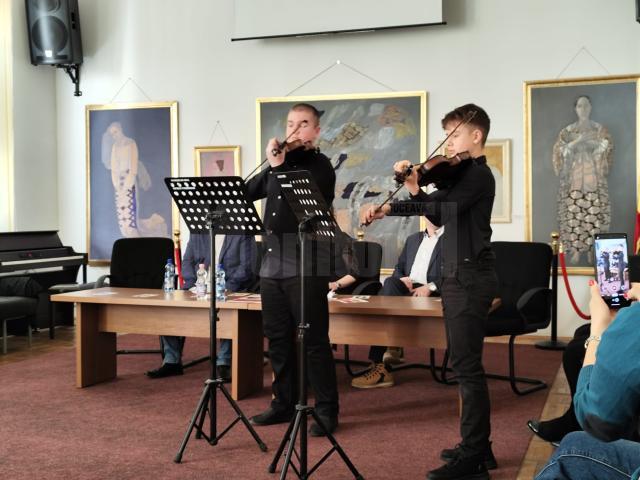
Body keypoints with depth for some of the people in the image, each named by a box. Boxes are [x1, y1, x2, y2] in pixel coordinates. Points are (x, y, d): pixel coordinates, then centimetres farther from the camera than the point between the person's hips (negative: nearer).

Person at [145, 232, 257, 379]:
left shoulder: (243, 233, 4)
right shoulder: (198, 232, 17)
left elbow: (246, 267, -5)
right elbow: (187, 262, 12)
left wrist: (223, 287, -18)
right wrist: (195, 284, -8)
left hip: (231, 289, -4)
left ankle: (224, 363, -27)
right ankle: (172, 361, -8)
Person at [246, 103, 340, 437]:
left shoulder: (320, 165, -2)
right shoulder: (280, 164, 17)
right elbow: (247, 193, 11)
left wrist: (279, 167, -14)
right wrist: (271, 166, -1)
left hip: (306, 267, -6)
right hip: (272, 265, 7)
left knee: (314, 340, -4)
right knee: (278, 338, 12)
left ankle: (326, 410, 5)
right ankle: (284, 403, 24)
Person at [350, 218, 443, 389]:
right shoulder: (412, 239, 27)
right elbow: (398, 268, 25)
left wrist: (430, 286, -19)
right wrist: (401, 278, 0)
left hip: (432, 294, -5)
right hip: (407, 289, 5)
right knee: (390, 283, -29)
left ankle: (380, 367, -23)